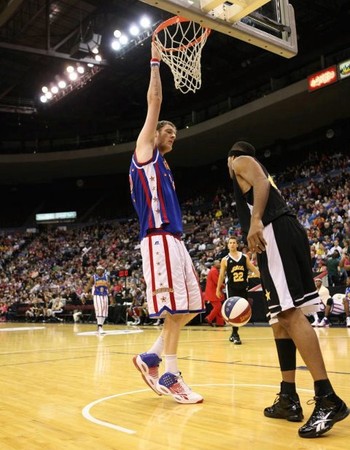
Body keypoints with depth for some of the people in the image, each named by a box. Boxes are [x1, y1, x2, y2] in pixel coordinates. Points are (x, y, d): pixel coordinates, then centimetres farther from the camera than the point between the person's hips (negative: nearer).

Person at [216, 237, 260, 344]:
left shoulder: (245, 257, 4)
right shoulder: (225, 260, 0)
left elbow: (253, 269, 5)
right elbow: (221, 275, 5)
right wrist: (218, 289, 7)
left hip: (243, 287, 3)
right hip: (231, 288, -3)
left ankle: (234, 333, 25)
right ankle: (235, 335, -1)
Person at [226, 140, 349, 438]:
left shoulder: (242, 162, 13)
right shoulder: (256, 171, 36)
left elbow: (262, 181, -9)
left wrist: (256, 220, -24)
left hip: (276, 232, -9)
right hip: (287, 233, 9)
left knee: (290, 313, -18)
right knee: (281, 317, 9)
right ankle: (289, 398, 10)